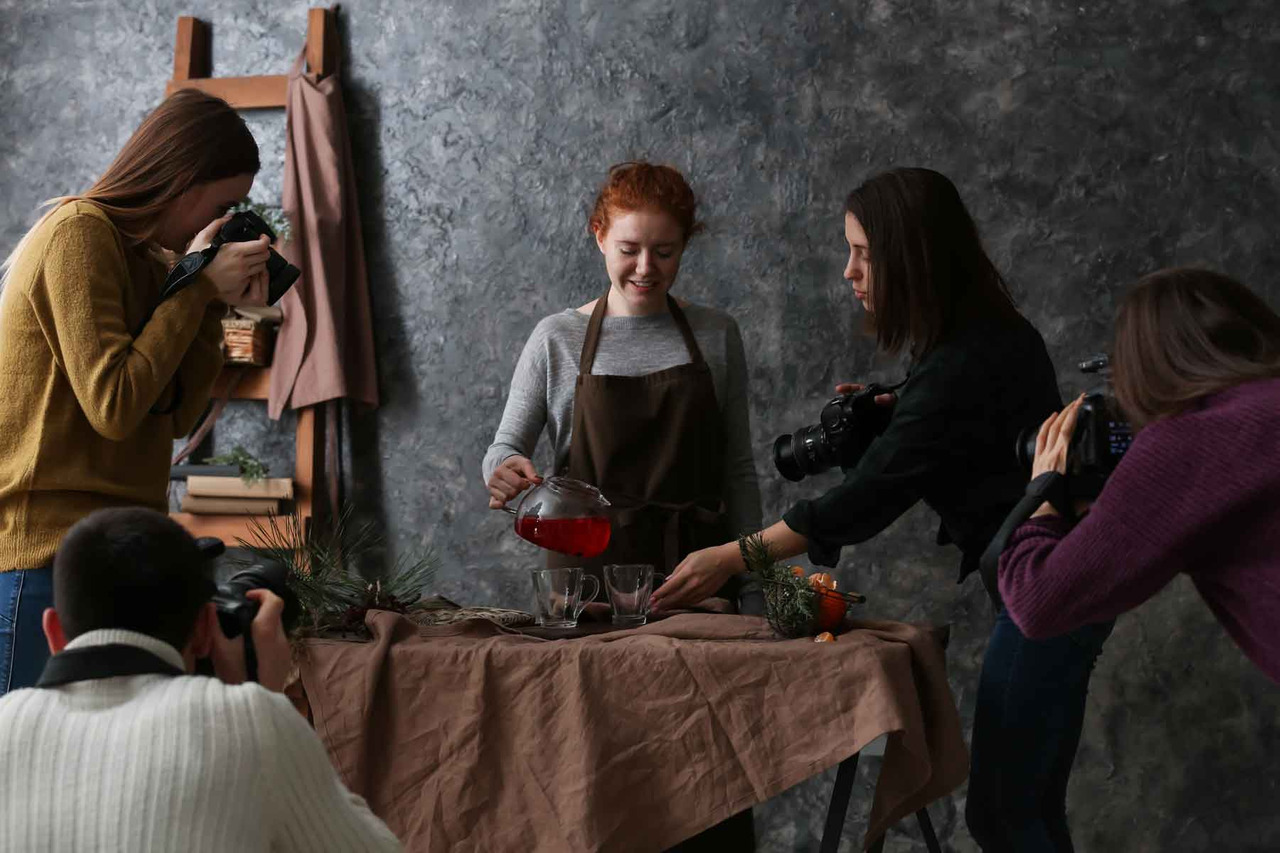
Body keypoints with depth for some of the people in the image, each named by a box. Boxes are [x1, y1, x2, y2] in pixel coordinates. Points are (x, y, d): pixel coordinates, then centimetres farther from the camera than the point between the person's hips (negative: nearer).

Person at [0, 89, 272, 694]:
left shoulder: (140, 257, 17)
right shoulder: (77, 235, -9)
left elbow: (174, 418, 15)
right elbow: (114, 407, -17)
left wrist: (215, 305, 5)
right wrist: (197, 287, -10)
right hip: (49, 552, -9)